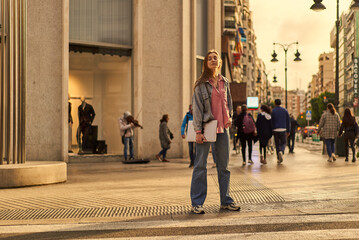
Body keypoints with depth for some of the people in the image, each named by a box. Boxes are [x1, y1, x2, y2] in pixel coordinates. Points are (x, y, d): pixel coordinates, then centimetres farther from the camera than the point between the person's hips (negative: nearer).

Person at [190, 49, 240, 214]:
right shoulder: (201, 84, -5)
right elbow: (197, 107, -9)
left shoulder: (224, 82, 11)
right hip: (206, 127, -5)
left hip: (222, 127, 6)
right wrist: (198, 131, -14)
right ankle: (196, 203, 4)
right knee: (200, 165, -1)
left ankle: (226, 201, 20)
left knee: (224, 166, 11)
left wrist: (228, 117, 8)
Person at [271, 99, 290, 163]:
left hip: (275, 130, 0)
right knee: (283, 143, 10)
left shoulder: (272, 111, 0)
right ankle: (281, 152, -21)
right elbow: (288, 121, 6)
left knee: (277, 144, 10)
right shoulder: (285, 110, 4)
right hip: (283, 130, 0)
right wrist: (288, 131, 12)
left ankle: (279, 158, 9)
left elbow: (271, 122, -2)